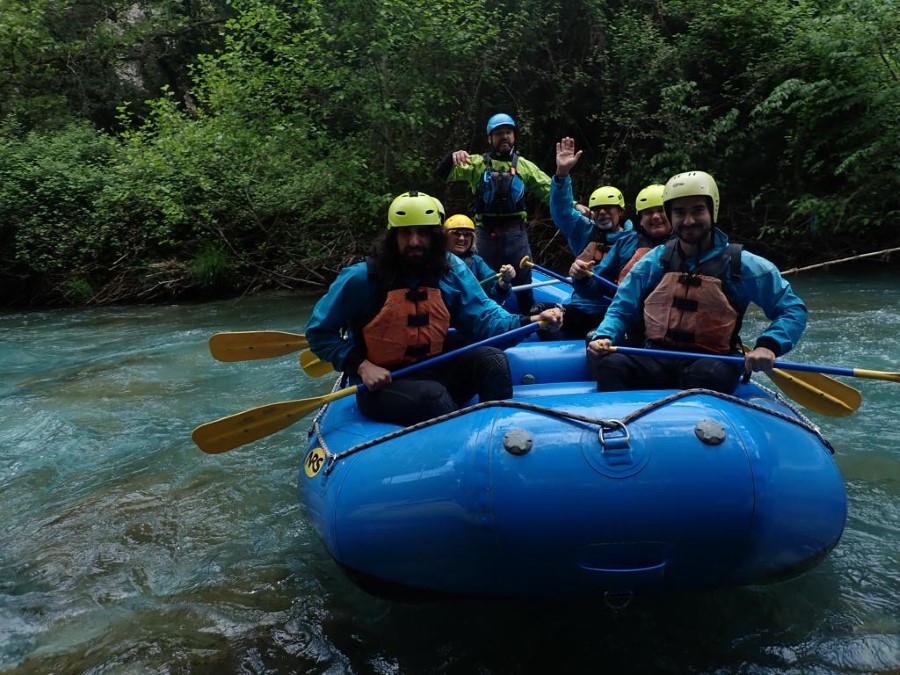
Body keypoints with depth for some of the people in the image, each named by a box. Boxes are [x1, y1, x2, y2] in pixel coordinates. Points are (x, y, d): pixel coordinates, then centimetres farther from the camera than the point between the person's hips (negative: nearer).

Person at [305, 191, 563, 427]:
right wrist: (361, 366, -18)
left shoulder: (452, 270, -1)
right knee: (433, 395, -35)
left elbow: (483, 317, -4)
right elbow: (319, 331, -5)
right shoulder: (362, 278, -12)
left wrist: (530, 321, -22)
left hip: (435, 372, 5)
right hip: (381, 385, -4)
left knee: (492, 359, -19)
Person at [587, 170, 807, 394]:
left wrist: (768, 346, -16)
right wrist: (604, 336, -10)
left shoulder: (741, 264, 2)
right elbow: (621, 310, 12)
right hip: (656, 361, 2)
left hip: (711, 364, -2)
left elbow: (793, 309, 4)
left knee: (709, 374, -38)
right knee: (611, 364, -29)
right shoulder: (654, 261, 9)